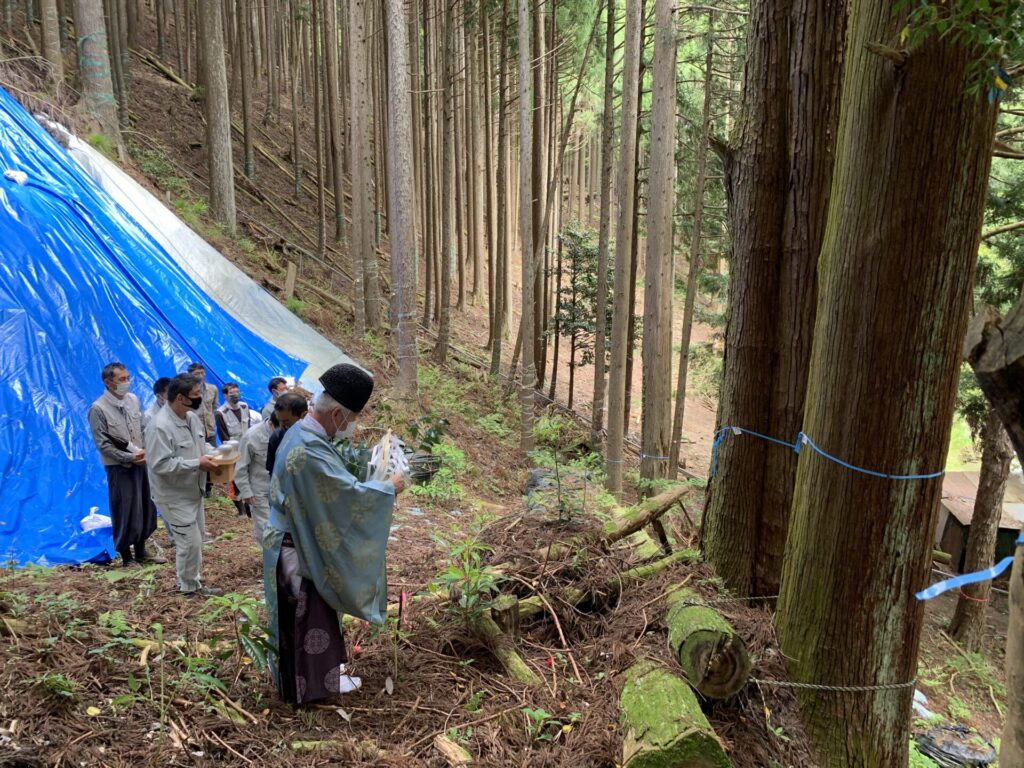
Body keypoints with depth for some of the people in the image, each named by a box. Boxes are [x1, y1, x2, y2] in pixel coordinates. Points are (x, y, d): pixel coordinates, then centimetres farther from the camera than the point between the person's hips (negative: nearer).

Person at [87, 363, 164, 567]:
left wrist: (146, 451, -5)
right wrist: (129, 458, -18)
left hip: (141, 462, 6)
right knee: (125, 512, 3)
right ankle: (126, 557, 19)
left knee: (145, 508, 13)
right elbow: (103, 444, -14)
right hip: (119, 468, -6)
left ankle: (141, 551, 29)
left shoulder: (133, 400, 3)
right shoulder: (98, 409, -14)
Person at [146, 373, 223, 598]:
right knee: (190, 542, -3)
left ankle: (193, 583, 32)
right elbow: (161, 464, -29)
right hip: (175, 496, -9)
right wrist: (197, 464, -27)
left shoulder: (192, 417, 3)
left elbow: (201, 443, 17)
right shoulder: (160, 427, -25)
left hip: (193, 492, 9)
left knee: (195, 541, 18)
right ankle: (189, 588, 15)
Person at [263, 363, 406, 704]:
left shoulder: (303, 433, 3)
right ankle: (312, 683, 24)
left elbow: (333, 484, 16)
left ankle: (319, 668, 38)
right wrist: (388, 487, -12)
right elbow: (350, 494, -27)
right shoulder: (309, 450, -30)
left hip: (300, 541, 10)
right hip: (299, 549, -10)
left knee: (313, 612, 22)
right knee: (309, 616, 7)